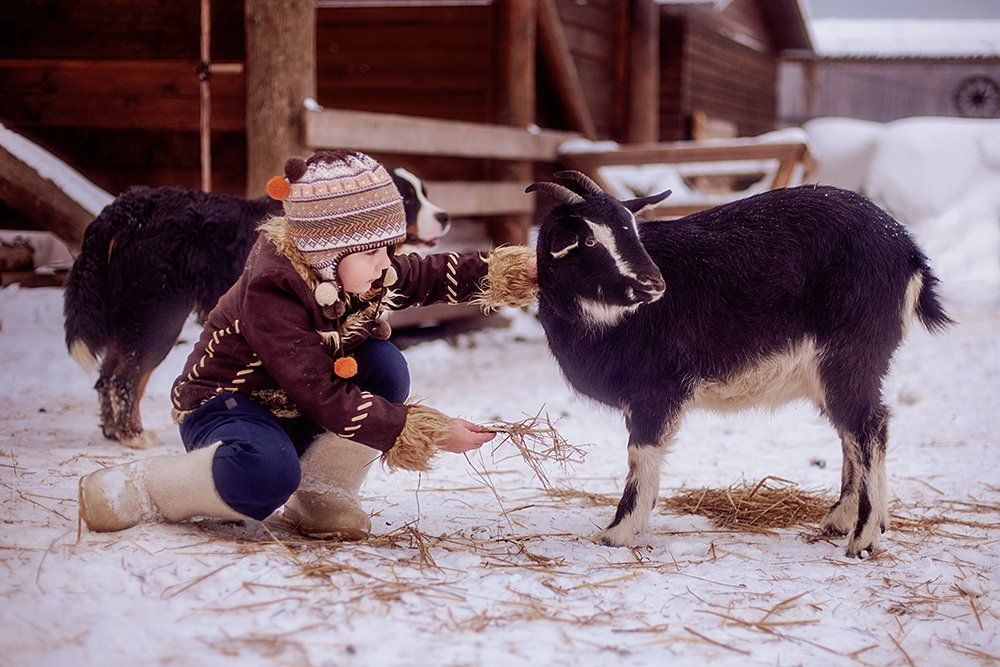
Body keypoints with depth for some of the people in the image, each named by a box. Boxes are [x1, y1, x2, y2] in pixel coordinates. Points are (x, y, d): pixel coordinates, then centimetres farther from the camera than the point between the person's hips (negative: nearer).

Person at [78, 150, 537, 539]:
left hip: (298, 415, 8)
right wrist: (429, 435, -36)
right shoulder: (271, 294, -31)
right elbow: (325, 398, -35)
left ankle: (318, 495, -8)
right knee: (266, 477, -41)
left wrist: (502, 273, -2)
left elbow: (432, 276, 14)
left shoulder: (370, 273, -8)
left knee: (385, 365, -17)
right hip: (226, 404, -8)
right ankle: (136, 489, -15)